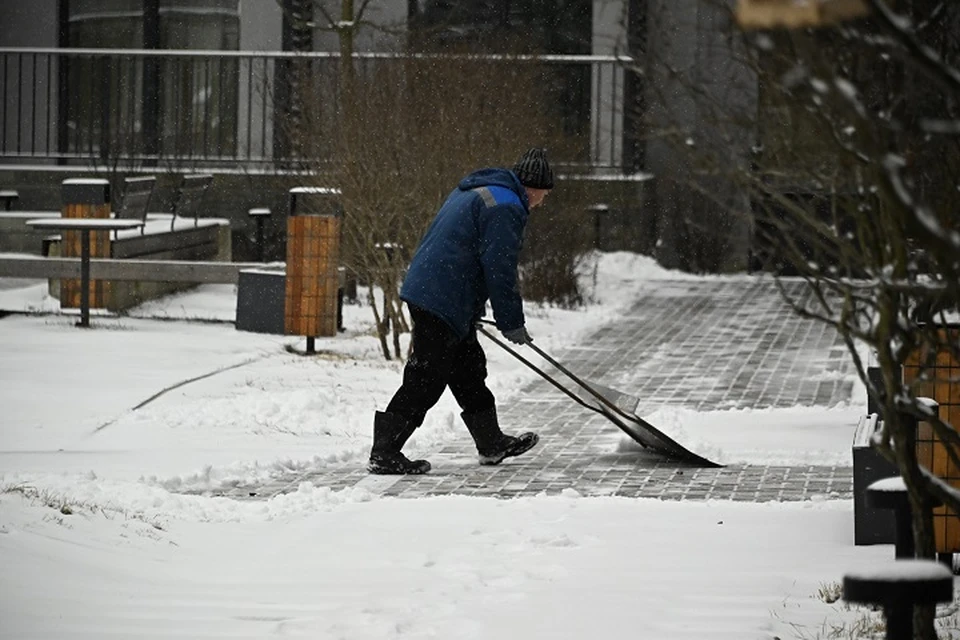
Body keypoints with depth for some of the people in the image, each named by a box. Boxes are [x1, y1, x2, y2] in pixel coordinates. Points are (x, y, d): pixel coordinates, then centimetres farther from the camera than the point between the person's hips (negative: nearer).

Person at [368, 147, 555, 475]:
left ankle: (492, 444, 30)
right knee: (425, 380, -9)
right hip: (443, 303, -11)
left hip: (423, 286, 11)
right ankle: (384, 454, -8)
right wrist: (512, 323, -9)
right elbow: (499, 270, -17)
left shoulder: (473, 191, 20)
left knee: (469, 370, 20)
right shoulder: (506, 208, -12)